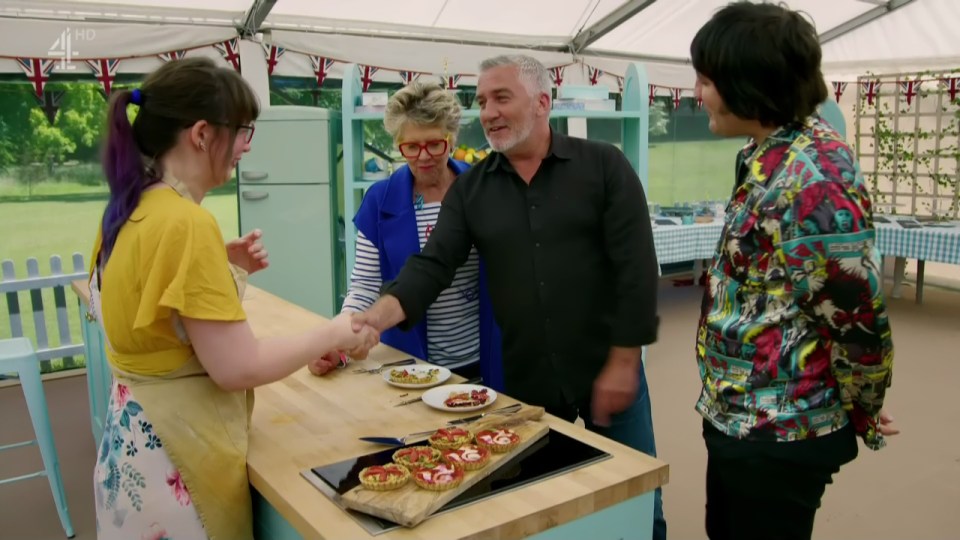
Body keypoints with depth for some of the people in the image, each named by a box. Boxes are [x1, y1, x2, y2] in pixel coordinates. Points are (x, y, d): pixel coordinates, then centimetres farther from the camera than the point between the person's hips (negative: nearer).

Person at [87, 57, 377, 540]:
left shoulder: (131, 208, 3)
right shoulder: (185, 222, -24)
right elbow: (238, 368, -25)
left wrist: (224, 266, 6)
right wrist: (335, 334, -13)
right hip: (177, 448, -9)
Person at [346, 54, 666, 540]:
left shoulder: (604, 166, -5)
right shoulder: (469, 189, 3)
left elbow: (635, 268, -10)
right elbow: (432, 265, -5)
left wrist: (623, 362, -13)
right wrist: (375, 317, -22)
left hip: (606, 372, -2)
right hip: (524, 383, 2)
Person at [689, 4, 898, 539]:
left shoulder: (813, 176, -25)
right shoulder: (769, 153, 5)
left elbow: (859, 315, -22)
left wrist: (864, 415, -6)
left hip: (778, 428, -9)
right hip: (738, 413, 9)